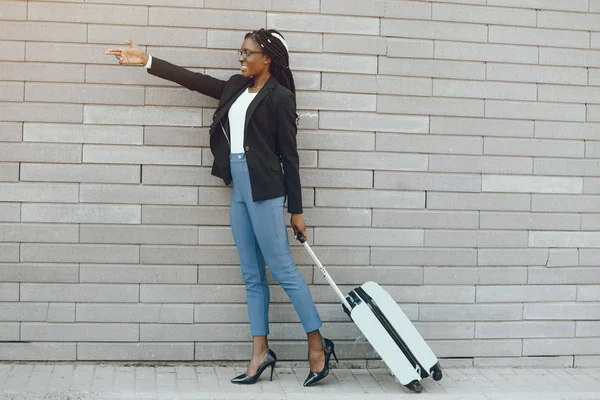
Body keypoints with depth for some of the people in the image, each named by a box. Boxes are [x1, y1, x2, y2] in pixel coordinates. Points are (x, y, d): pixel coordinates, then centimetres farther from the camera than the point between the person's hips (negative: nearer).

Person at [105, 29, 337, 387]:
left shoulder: (280, 97, -6)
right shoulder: (237, 88, 14)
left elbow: (289, 156, -7)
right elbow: (195, 80, 18)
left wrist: (296, 211, -5)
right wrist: (146, 61, 15)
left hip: (264, 190, -8)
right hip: (238, 188, 8)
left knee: (283, 270, -5)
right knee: (253, 275, 7)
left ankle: (317, 345, 6)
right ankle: (261, 353, 12)